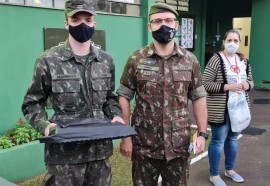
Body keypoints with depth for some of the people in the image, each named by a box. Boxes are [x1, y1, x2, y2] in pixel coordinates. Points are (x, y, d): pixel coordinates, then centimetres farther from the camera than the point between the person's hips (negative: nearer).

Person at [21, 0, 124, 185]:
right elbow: (32, 102, 0)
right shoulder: (48, 60, -6)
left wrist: (116, 115, -5)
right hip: (64, 151, -3)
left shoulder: (106, 60, 6)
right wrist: (44, 125, -18)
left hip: (100, 148, 4)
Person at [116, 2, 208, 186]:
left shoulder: (190, 60, 1)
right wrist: (125, 136, -7)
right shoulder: (136, 59, -4)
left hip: (179, 144, 2)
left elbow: (199, 97, 5)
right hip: (144, 145, -1)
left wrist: (202, 133, -2)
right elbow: (124, 97, -3)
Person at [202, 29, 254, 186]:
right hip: (221, 109, -6)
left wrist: (247, 85, -7)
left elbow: (250, 81, 16)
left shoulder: (243, 61, 8)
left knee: (233, 138, 19)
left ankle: (230, 169, 38)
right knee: (218, 140, 4)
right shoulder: (216, 60, -12)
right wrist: (227, 86, -24)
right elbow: (205, 84, -16)